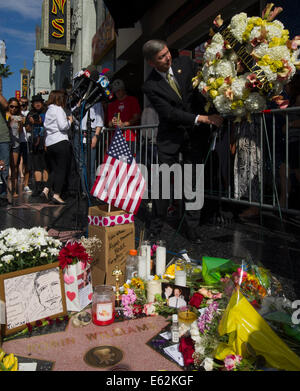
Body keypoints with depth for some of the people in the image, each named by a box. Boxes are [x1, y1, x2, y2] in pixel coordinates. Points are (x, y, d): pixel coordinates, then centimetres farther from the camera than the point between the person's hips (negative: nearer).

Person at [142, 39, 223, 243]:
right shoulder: (150, 86, -10)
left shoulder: (185, 63, 0)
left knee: (194, 181, 4)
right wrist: (203, 118, -23)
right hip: (170, 137, -2)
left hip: (193, 134, 3)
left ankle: (192, 227, 14)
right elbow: (170, 113, -17)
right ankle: (156, 228, 12)